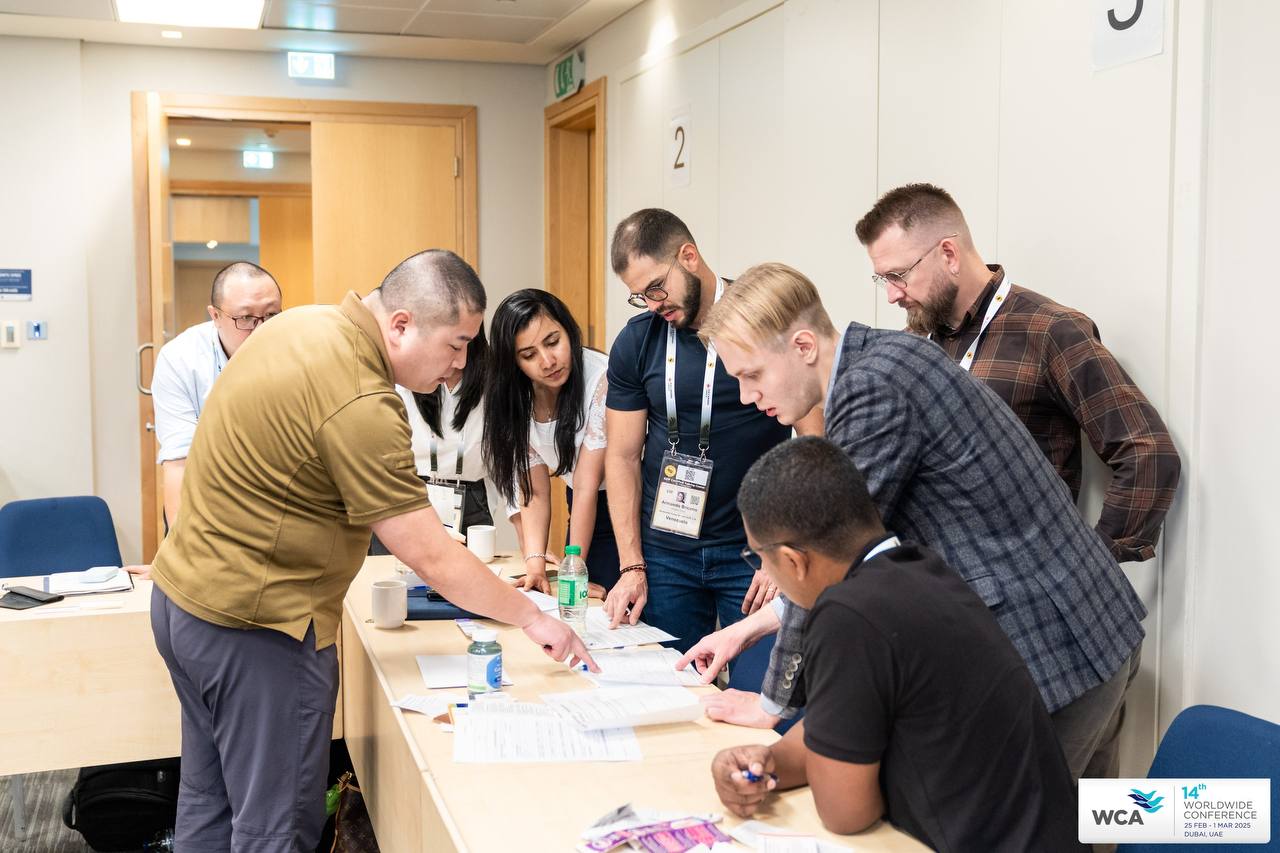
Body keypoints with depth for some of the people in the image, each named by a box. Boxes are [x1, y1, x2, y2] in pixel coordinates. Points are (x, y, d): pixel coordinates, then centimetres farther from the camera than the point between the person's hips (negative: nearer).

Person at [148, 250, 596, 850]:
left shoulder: (302, 323, 4)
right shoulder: (360, 406, -26)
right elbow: (431, 557, -22)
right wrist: (532, 619, -11)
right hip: (254, 626, -10)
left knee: (209, 804, 21)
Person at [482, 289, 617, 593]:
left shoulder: (602, 379, -26)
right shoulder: (516, 400, -7)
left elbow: (586, 485, -24)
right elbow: (534, 492, -7)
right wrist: (535, 563, -22)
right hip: (584, 513, 5)